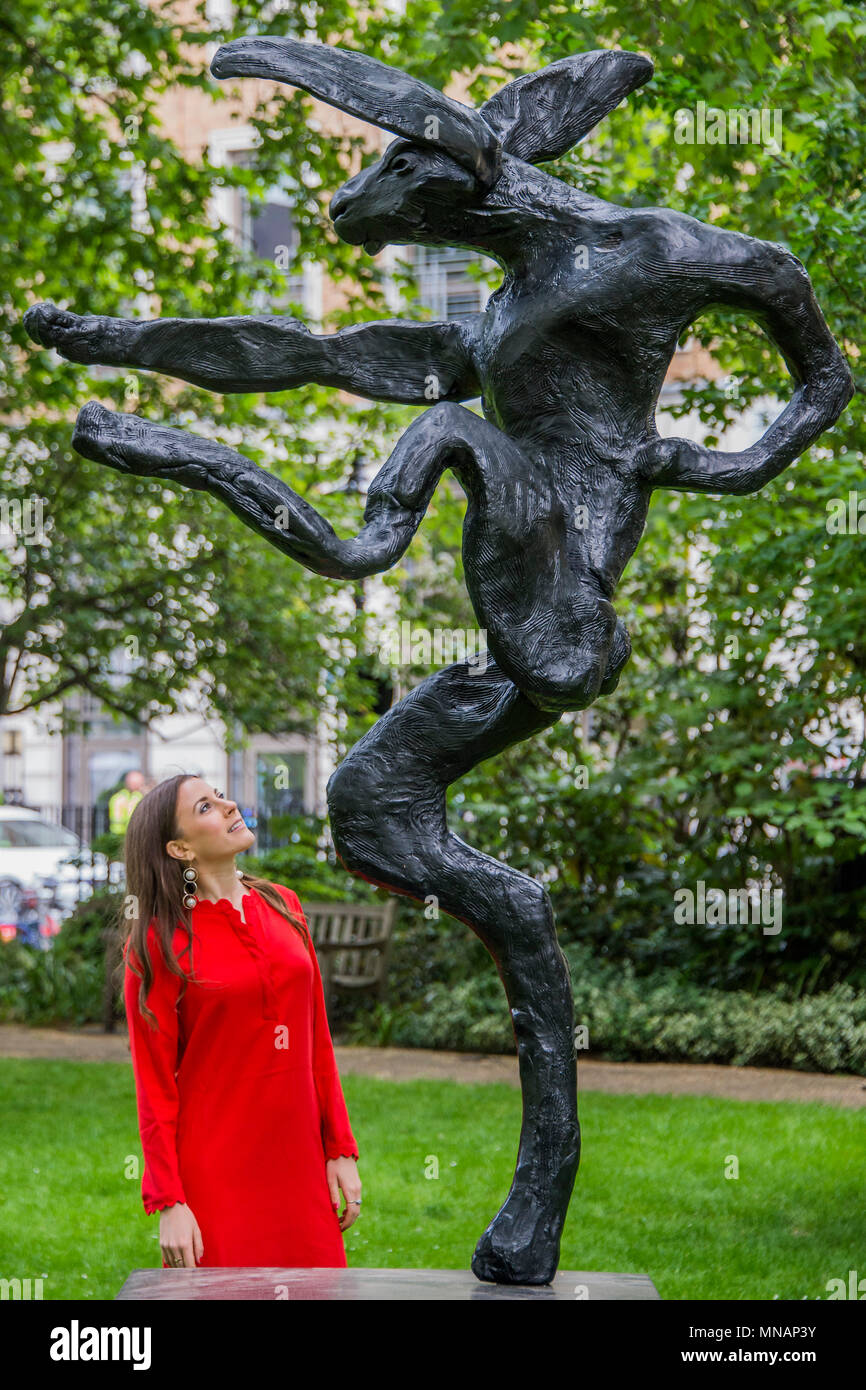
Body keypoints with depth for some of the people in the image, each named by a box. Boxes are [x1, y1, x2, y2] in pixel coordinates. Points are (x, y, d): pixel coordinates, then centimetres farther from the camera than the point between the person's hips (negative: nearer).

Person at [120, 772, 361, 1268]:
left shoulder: (282, 906, 7)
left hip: (298, 1162, 5)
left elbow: (317, 1039, 10)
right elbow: (155, 1085, -7)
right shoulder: (160, 942, -7)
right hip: (215, 1172, -5)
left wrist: (341, 1150, 7)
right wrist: (169, 1202, -11)